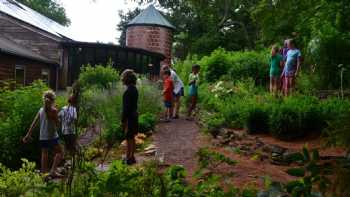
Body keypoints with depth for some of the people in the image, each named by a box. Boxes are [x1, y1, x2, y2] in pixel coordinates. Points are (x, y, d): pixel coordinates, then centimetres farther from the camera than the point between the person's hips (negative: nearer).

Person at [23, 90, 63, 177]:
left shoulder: (41, 110, 5)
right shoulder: (53, 110, -12)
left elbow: (34, 123, 6)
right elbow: (57, 124, -3)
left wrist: (28, 134, 10)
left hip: (43, 137, 6)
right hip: (52, 136, -6)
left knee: (44, 154, 13)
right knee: (59, 153, 6)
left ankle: (44, 173, 17)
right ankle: (53, 170, -8)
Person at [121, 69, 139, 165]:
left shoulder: (128, 91, -20)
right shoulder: (135, 89, 8)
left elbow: (126, 107, -21)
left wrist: (123, 120, -16)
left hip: (129, 117, -9)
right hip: (134, 116, 9)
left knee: (129, 139, 0)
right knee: (132, 138, 17)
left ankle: (128, 158, 8)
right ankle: (132, 157, 27)